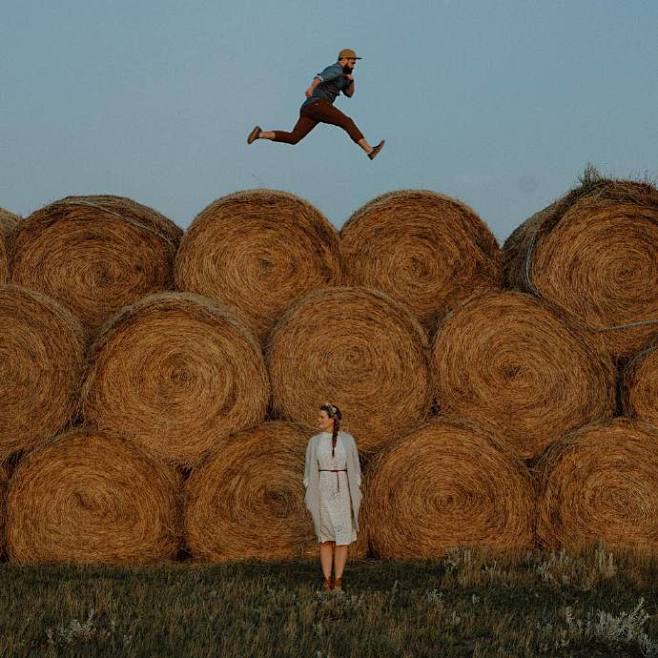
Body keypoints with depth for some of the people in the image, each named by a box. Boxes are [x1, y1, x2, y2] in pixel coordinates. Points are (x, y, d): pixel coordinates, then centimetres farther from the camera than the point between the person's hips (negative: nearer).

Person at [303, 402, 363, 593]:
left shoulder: (348, 439, 1)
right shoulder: (314, 441, 3)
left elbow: (354, 467, 5)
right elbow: (309, 470, 6)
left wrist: (356, 495, 0)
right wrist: (309, 497, 1)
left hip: (342, 491, 0)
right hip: (322, 491, 0)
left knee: (342, 536, -2)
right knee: (325, 537, 1)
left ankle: (337, 582, 4)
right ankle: (326, 581, 8)